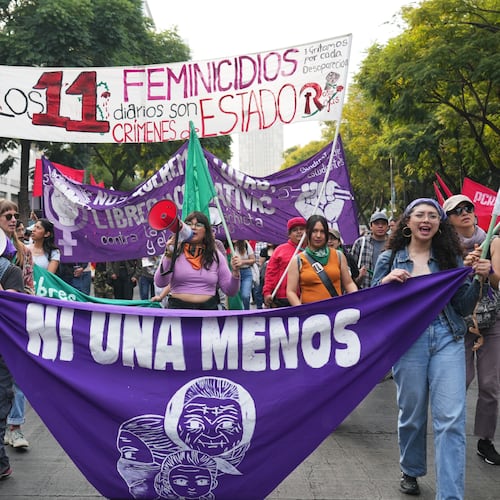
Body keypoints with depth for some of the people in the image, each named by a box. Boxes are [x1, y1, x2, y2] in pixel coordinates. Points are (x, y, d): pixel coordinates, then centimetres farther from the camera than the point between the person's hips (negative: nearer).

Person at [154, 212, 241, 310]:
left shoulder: (216, 255, 8)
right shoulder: (175, 252, 3)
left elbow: (230, 291, 8)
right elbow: (160, 283, -9)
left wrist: (235, 272, -9)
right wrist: (169, 255, -17)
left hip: (208, 306, 1)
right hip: (178, 306, -1)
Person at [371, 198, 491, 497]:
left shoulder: (451, 258, 7)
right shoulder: (390, 259, 5)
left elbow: (464, 308, 7)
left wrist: (478, 279, -9)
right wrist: (386, 282, -13)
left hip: (448, 339, 1)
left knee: (451, 418, -7)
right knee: (412, 413, 10)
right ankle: (411, 472, 35)